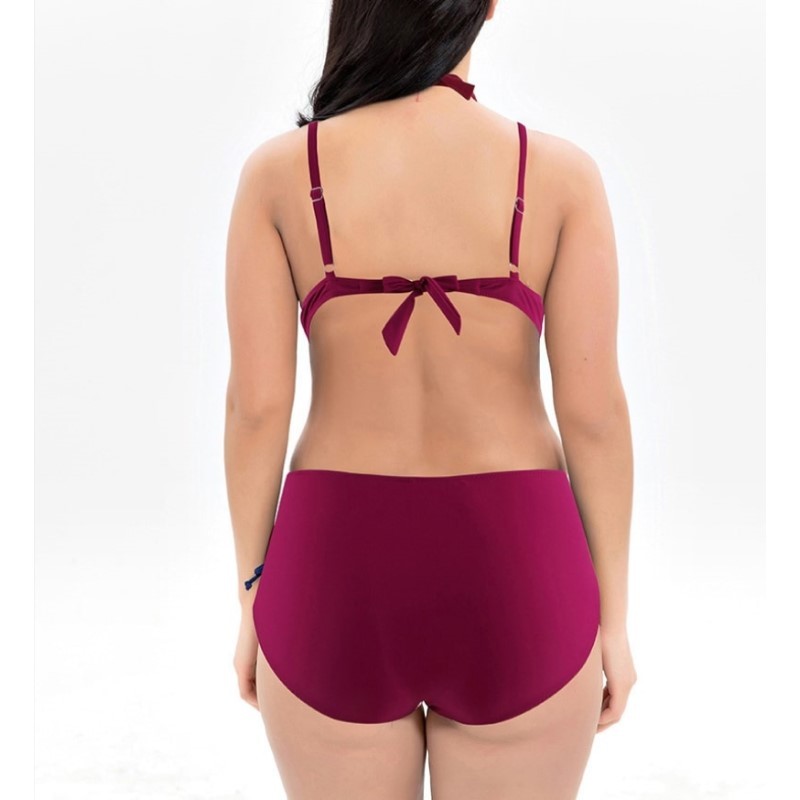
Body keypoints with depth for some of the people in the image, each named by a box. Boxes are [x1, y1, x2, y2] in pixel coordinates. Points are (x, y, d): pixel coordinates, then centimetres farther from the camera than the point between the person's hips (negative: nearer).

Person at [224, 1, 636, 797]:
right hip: (510, 576, 0)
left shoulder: (279, 171, -7)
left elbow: (256, 404, -7)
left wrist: (253, 599, 5)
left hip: (338, 572, 1)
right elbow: (594, 411, -9)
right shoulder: (560, 170, -8)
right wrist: (612, 612, 3)